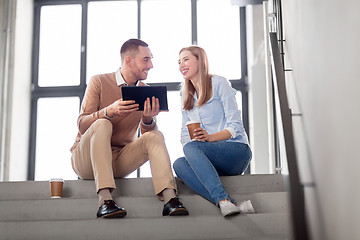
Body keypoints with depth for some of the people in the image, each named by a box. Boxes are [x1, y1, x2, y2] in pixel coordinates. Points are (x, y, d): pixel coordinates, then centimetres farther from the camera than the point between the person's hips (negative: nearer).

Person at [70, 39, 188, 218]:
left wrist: (148, 120, -24)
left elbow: (147, 135, 0)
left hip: (119, 161, 4)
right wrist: (109, 111, -32)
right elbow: (82, 125, -13)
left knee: (155, 136, -17)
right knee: (102, 125, -31)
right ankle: (105, 200, -44)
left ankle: (169, 198, -36)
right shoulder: (99, 82, -5)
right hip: (86, 159, -3)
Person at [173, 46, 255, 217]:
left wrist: (210, 137, -24)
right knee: (179, 164, -27)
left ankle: (223, 201, -44)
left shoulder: (219, 83, 1)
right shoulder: (185, 95, 21)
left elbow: (235, 126, -6)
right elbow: (185, 134, 14)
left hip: (237, 151, -5)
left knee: (191, 147, -32)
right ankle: (227, 203, -41)